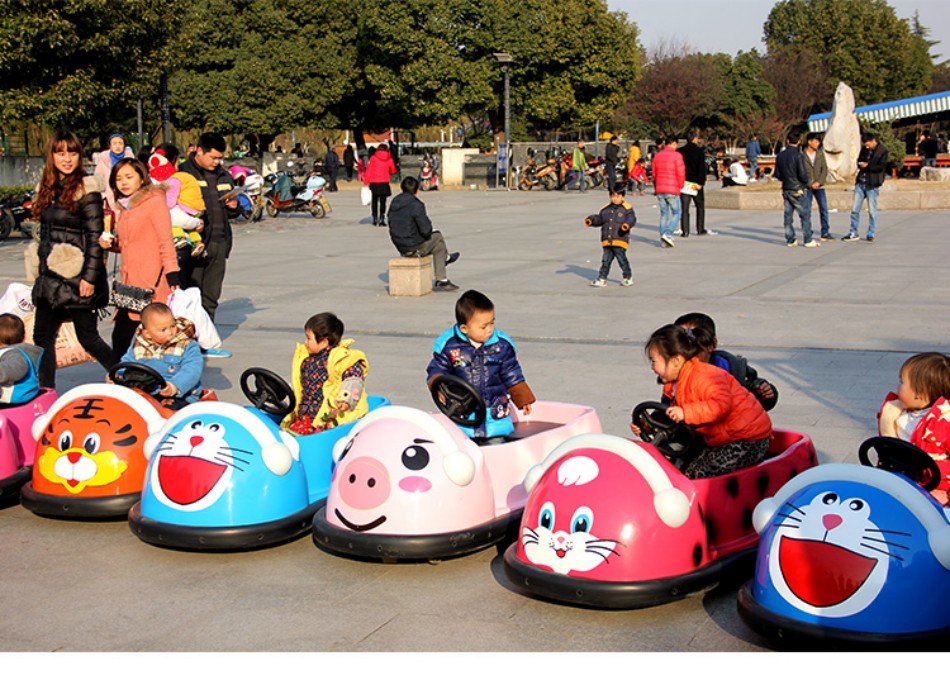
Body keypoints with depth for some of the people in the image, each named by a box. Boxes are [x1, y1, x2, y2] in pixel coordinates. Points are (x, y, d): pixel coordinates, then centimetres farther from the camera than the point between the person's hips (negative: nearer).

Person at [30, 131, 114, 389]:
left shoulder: (87, 189, -9)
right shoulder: (48, 188, 12)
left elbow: (95, 237, -13)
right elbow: (45, 234, 18)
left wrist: (90, 277, -18)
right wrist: (42, 270, 17)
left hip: (79, 277, -7)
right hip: (51, 277, 7)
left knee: (88, 337, -3)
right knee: (42, 336, 8)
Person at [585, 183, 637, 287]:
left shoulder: (627, 208, 0)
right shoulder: (605, 209, 15)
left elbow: (632, 219, -8)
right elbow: (599, 219, 22)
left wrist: (627, 224, -29)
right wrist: (591, 220, 5)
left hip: (620, 239, -5)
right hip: (607, 240, 5)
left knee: (621, 258, -3)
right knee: (606, 259, 7)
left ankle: (628, 277, 12)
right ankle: (602, 278, 11)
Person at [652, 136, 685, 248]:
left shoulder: (657, 156, 9)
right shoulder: (676, 155, -9)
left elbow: (654, 173, 11)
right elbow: (681, 173, -11)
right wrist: (680, 186, 5)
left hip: (659, 189, 6)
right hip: (672, 190, -6)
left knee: (663, 214, 10)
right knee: (676, 213, 5)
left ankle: (663, 241, 8)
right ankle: (668, 234, -12)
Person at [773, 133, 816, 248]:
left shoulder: (780, 156, 5)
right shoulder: (798, 155, -13)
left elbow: (777, 175, 9)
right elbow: (802, 174, -17)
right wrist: (806, 182, 4)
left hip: (786, 190, 6)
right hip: (797, 190, -6)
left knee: (788, 215, 10)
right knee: (805, 215, 0)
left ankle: (790, 240, 11)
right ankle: (808, 240, -1)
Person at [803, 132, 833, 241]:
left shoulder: (820, 153, 6)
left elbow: (824, 169, 5)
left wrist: (819, 182, -8)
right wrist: (810, 184, -12)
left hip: (819, 186, 4)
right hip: (807, 187, -4)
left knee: (824, 209, 0)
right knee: (807, 210, -1)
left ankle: (825, 233, 6)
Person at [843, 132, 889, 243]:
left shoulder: (883, 151, -6)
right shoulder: (864, 149, 11)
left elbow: (882, 167, -12)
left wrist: (868, 166, -20)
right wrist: (859, 164, 1)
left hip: (872, 185, -6)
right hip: (860, 183, 6)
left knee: (872, 210, 1)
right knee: (855, 209, 4)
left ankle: (870, 234, 11)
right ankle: (853, 233, 12)